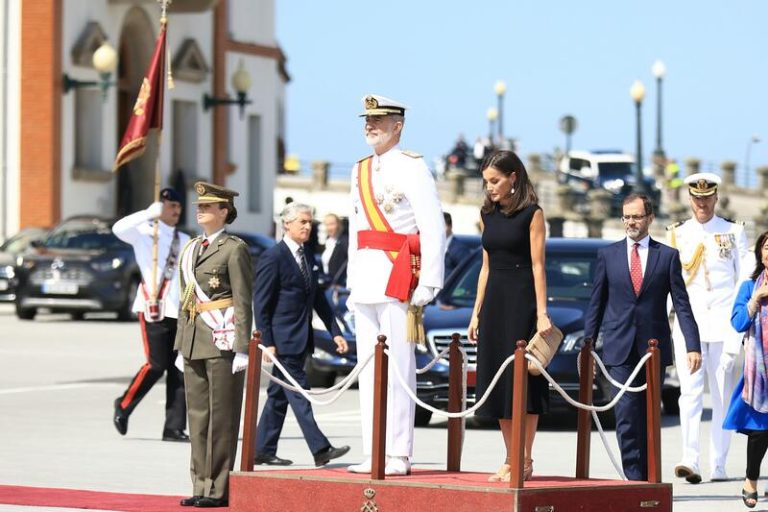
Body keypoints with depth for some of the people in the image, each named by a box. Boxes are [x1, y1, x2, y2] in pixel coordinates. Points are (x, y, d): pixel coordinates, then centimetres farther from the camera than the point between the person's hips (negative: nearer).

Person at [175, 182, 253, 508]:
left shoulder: (234, 249, -5)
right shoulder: (190, 249, 16)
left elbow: (243, 302, -9)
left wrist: (242, 347, -14)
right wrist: (181, 345, 19)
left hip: (223, 342, -7)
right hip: (194, 343, 7)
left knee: (222, 416, -4)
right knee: (198, 416, 8)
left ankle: (219, 489, -1)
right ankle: (202, 486, 13)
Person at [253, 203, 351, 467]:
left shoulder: (305, 257, 15)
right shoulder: (272, 257, -10)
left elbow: (318, 298, 19)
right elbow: (261, 303, -12)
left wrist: (335, 332, 11)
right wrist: (266, 342, -16)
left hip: (300, 339, 8)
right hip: (283, 339, -8)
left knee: (279, 395, 11)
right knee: (299, 394, -9)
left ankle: (263, 450, 16)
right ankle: (320, 449, -13)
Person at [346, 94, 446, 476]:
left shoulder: (411, 166, -5)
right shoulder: (360, 170, 18)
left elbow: (434, 229, -11)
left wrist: (428, 282, -17)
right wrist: (352, 283, 18)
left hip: (399, 275, -8)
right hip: (366, 276, 8)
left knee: (398, 366, -9)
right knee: (368, 368, 7)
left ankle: (399, 455, -8)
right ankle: (373, 454, 11)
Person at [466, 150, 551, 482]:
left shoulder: (531, 214, -6)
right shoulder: (488, 215, 12)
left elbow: (538, 265, -10)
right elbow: (486, 266, 15)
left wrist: (541, 313, -15)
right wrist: (477, 311, 11)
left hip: (522, 298, -7)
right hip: (494, 299, 7)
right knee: (497, 378, 5)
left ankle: (525, 461, -1)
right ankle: (510, 460, 11)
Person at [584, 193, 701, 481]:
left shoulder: (668, 256, 4)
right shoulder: (608, 255, 7)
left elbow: (682, 304, 1)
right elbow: (596, 304, 10)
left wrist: (693, 346, -7)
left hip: (655, 347, 0)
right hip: (620, 349, 0)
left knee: (649, 417, 5)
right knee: (626, 416, -10)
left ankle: (647, 480, 12)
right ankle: (634, 480, -11)